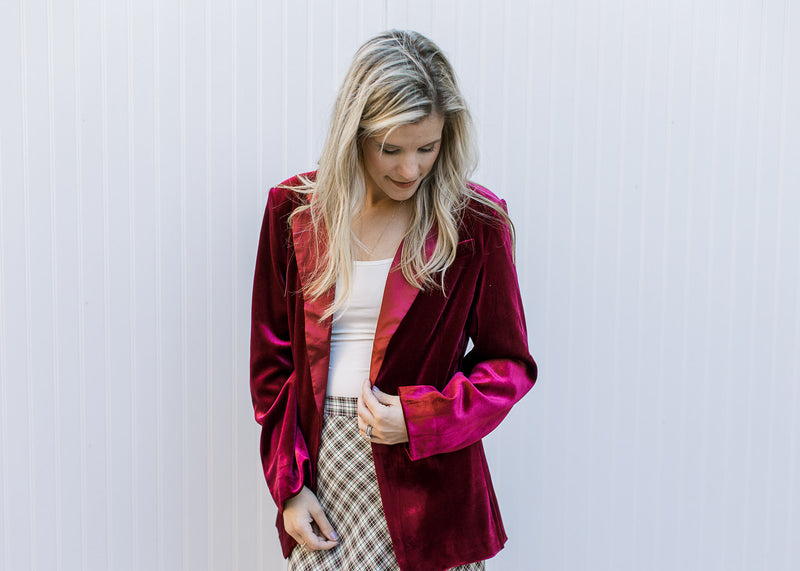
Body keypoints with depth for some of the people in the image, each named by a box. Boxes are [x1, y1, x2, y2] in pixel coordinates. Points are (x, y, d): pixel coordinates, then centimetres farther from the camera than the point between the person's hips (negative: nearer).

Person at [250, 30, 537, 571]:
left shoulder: (475, 222, -5)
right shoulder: (295, 210, 1)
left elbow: (509, 362, 1)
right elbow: (271, 357, 5)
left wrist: (420, 418, -14)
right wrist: (288, 485, 0)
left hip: (426, 476, -1)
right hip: (321, 465, 2)